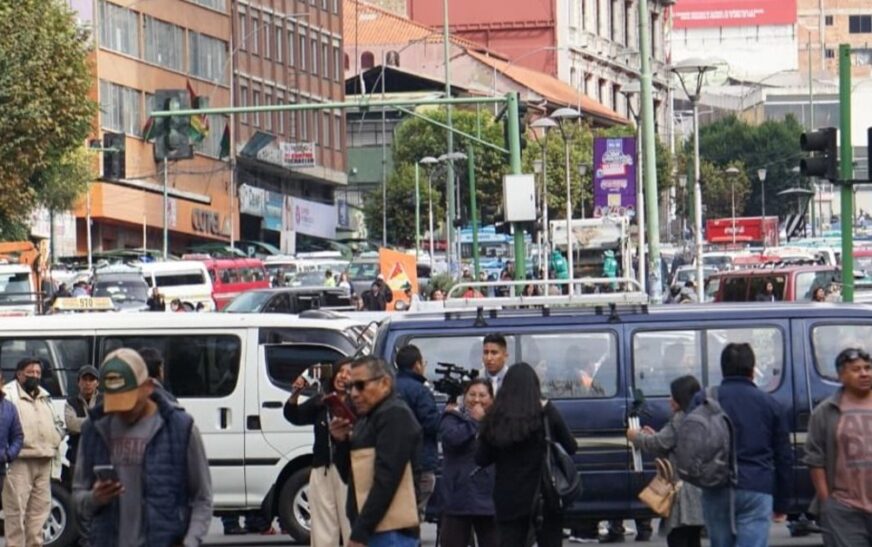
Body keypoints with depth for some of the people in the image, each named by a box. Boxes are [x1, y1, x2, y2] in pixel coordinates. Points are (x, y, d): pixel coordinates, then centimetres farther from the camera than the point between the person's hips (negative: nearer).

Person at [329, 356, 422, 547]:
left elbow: (385, 481, -18)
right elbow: (349, 475, 23)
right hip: (371, 532, 10)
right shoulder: (367, 418, 20)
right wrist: (341, 442, 4)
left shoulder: (396, 416, -10)